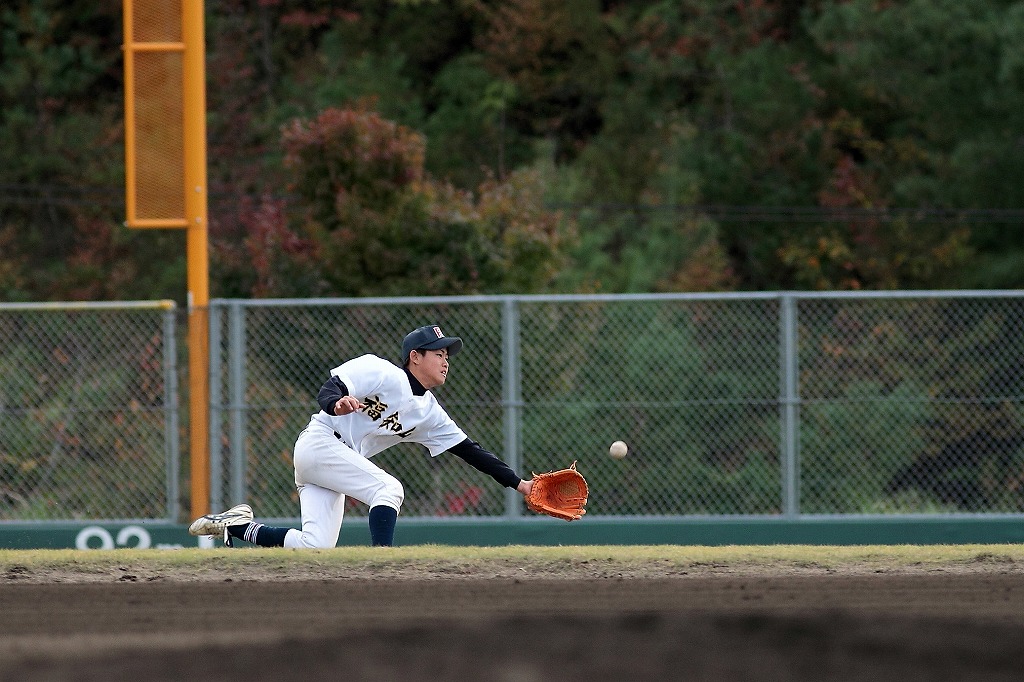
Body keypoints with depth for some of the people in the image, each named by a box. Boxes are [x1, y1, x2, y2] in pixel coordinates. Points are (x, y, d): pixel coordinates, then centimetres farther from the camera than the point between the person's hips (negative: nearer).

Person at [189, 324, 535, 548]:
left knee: (316, 548, -7)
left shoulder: (428, 412, 11)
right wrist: (337, 403, -41)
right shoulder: (382, 373, -10)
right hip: (319, 442, -8)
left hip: (336, 461, 8)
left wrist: (517, 483, 7)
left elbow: (468, 449, 11)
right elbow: (328, 391, -16)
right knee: (389, 488, -23)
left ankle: (239, 526, 7)